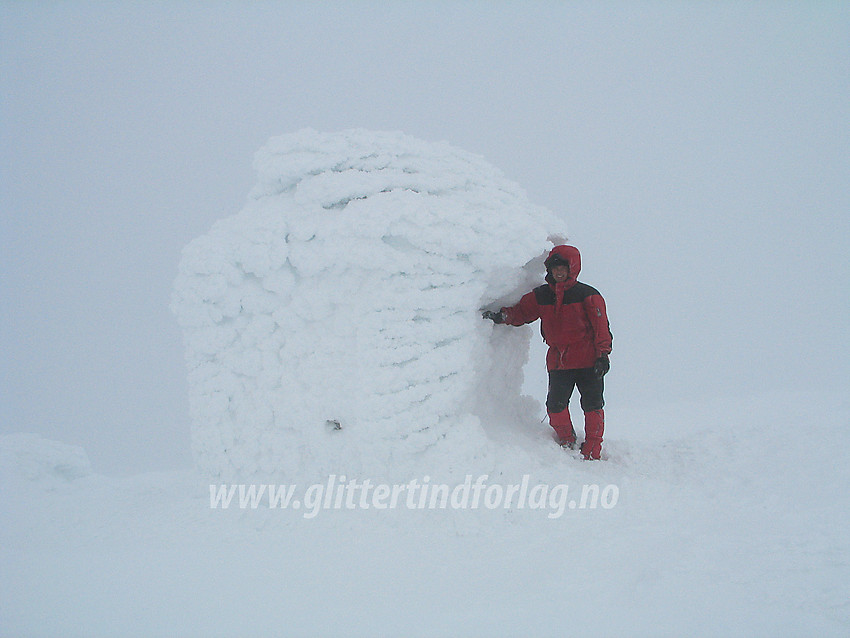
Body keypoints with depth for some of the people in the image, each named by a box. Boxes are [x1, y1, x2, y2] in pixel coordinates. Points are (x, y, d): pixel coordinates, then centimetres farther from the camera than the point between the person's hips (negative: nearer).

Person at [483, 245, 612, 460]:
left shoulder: (588, 295, -1)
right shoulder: (541, 296, 10)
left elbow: (601, 327, -2)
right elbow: (522, 312, 13)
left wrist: (603, 354, -8)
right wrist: (502, 316, -7)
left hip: (587, 361, -3)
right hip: (558, 361, 3)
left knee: (592, 406, -1)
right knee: (555, 405, -2)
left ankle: (592, 452, 7)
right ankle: (566, 443, 21)